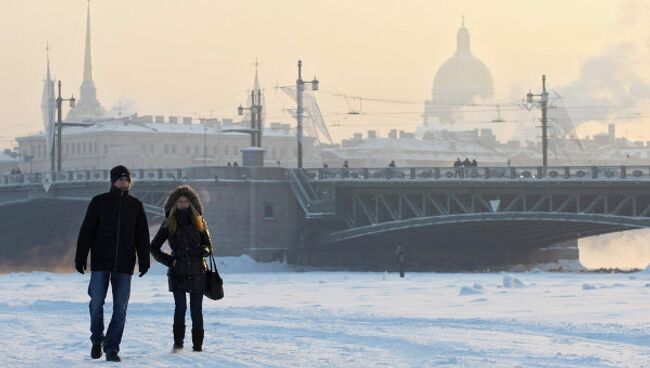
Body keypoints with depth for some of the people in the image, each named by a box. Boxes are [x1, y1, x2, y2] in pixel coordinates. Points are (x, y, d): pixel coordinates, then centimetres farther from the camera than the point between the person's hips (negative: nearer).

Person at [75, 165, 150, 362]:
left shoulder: (136, 205, 8)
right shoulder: (99, 202, 2)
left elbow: (142, 236, 9)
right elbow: (86, 231, 1)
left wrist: (144, 262, 2)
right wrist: (80, 258, -5)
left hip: (124, 265, 2)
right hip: (100, 264, -1)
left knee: (120, 308, -1)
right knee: (97, 303, -1)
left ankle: (111, 347, 4)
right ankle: (97, 340, 21)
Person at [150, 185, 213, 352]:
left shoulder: (198, 222, 9)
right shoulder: (169, 223, 5)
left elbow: (208, 245, 15)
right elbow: (154, 247, 11)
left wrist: (204, 250, -8)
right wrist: (169, 260, -1)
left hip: (197, 273, 1)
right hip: (177, 273, -1)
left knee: (196, 310, 1)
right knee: (180, 307, -13)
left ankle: (198, 345, 10)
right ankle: (178, 343, -4)